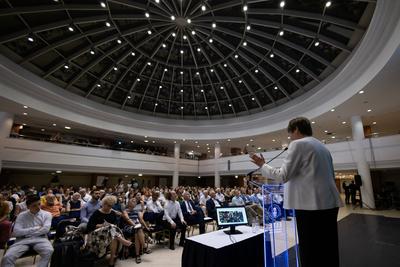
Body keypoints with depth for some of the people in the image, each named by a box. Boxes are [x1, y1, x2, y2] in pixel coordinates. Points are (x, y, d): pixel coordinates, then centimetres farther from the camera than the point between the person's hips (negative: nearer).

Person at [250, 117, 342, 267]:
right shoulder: (322, 147, 16)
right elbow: (330, 175, 22)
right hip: (329, 203, 9)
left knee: (311, 254, 2)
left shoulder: (298, 144, -9)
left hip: (311, 205, -8)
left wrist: (262, 165, 0)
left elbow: (283, 176, -14)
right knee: (329, 252, 17)